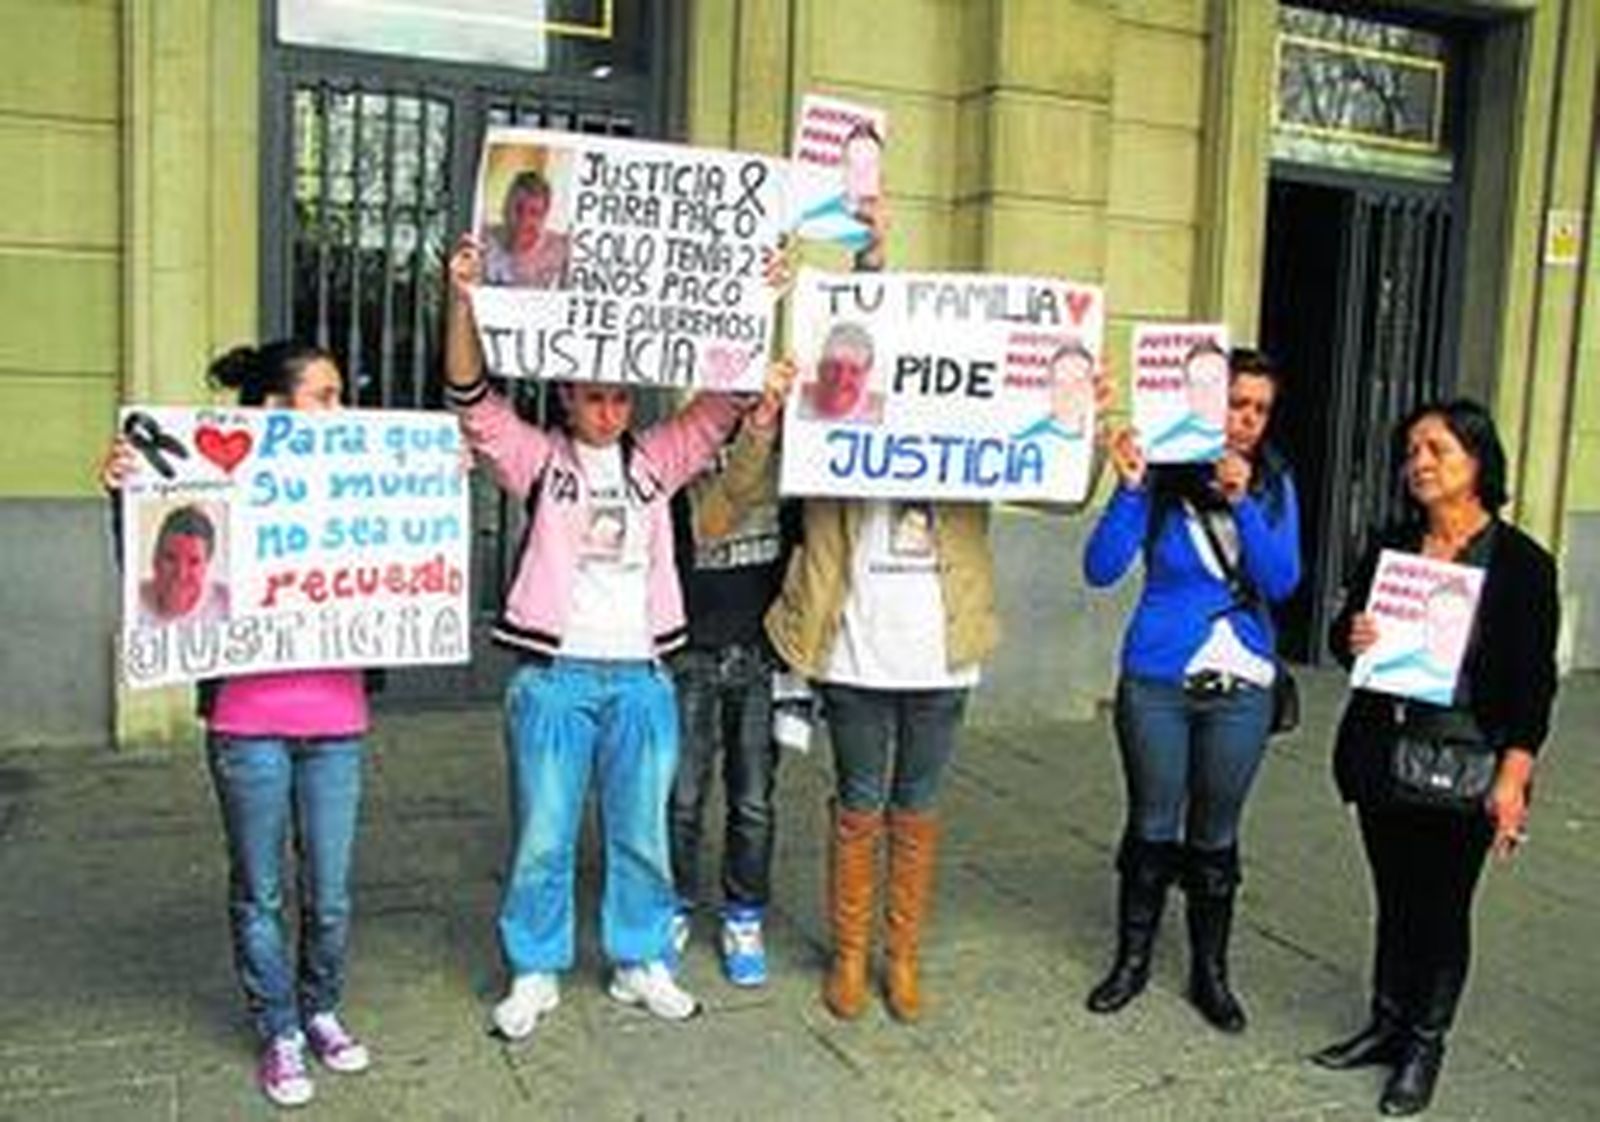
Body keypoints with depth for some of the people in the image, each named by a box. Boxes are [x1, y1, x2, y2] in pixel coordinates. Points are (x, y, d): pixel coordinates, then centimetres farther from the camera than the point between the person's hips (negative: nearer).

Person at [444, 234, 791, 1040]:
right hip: (554, 675, -2)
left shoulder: (657, 461, 9)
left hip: (641, 677, 3)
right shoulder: (538, 460, 2)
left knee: (642, 834, 13)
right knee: (542, 837, 5)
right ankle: (534, 973, 23)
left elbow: (723, 401, 4)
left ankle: (641, 964, 29)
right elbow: (474, 400, -10)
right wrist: (464, 301, -24)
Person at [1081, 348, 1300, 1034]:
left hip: (1241, 687, 2)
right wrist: (1129, 488, -26)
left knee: (1215, 836, 13)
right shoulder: (1162, 475, -9)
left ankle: (1210, 972, 29)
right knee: (1151, 827, 11)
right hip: (1157, 681, -1)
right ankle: (1132, 959, 29)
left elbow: (1282, 581, -11)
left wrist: (1242, 502, -21)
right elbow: (1101, 570, -15)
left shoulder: (1274, 485, -1)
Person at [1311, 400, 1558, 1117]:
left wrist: (1513, 775, -14)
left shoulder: (1521, 563, -7)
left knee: (1443, 905, 8)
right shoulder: (1391, 545, 5)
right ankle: (1388, 1024, 31)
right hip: (1381, 755, 4)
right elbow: (1343, 632, 12)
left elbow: (1534, 682, -8)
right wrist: (1352, 639, -12)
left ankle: (1425, 1045, 24)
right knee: (1393, 898, 15)